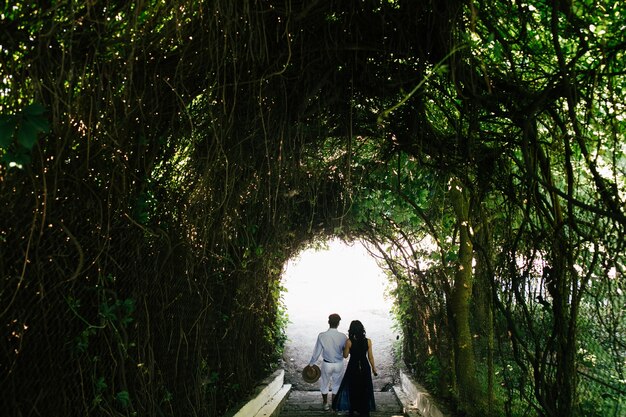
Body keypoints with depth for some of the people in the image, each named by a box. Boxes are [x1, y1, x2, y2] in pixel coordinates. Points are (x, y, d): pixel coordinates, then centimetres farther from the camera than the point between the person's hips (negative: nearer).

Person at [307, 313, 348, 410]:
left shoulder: (322, 336, -18)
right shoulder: (342, 336, -17)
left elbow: (317, 352, -10)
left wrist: (311, 364, 3)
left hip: (326, 364, 0)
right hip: (339, 364, 0)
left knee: (324, 383, 22)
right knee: (336, 384, 20)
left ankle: (325, 403, 36)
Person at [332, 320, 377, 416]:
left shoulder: (349, 341, -16)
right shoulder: (368, 341, -10)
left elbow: (345, 355, -5)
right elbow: (370, 357, -4)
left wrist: (345, 348, 13)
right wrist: (374, 369, 8)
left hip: (353, 368, -2)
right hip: (364, 368, 2)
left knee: (353, 389, 18)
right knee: (365, 389, 18)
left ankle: (355, 410, 26)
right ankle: (364, 411, 27)